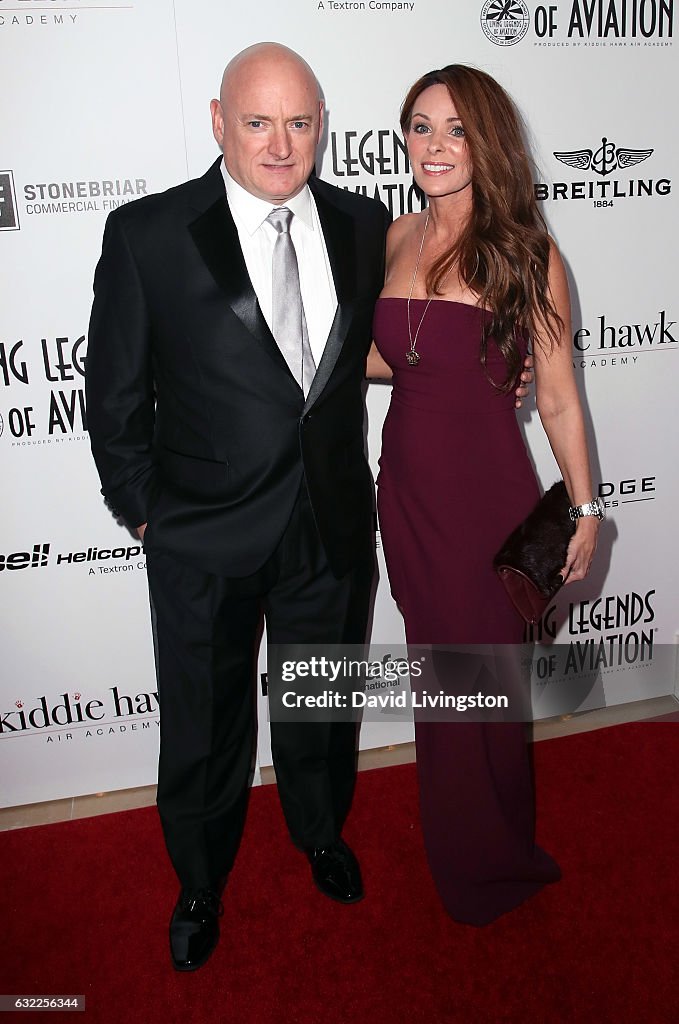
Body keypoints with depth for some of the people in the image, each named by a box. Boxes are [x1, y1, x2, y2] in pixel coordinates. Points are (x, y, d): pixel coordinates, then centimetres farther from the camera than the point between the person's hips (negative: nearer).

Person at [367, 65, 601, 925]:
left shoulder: (524, 254, -9)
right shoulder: (397, 239, 5)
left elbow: (557, 396, -5)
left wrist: (585, 509, -2)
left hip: (486, 493, -5)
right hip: (406, 489, 5)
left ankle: (491, 861, 38)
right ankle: (450, 845, 44)